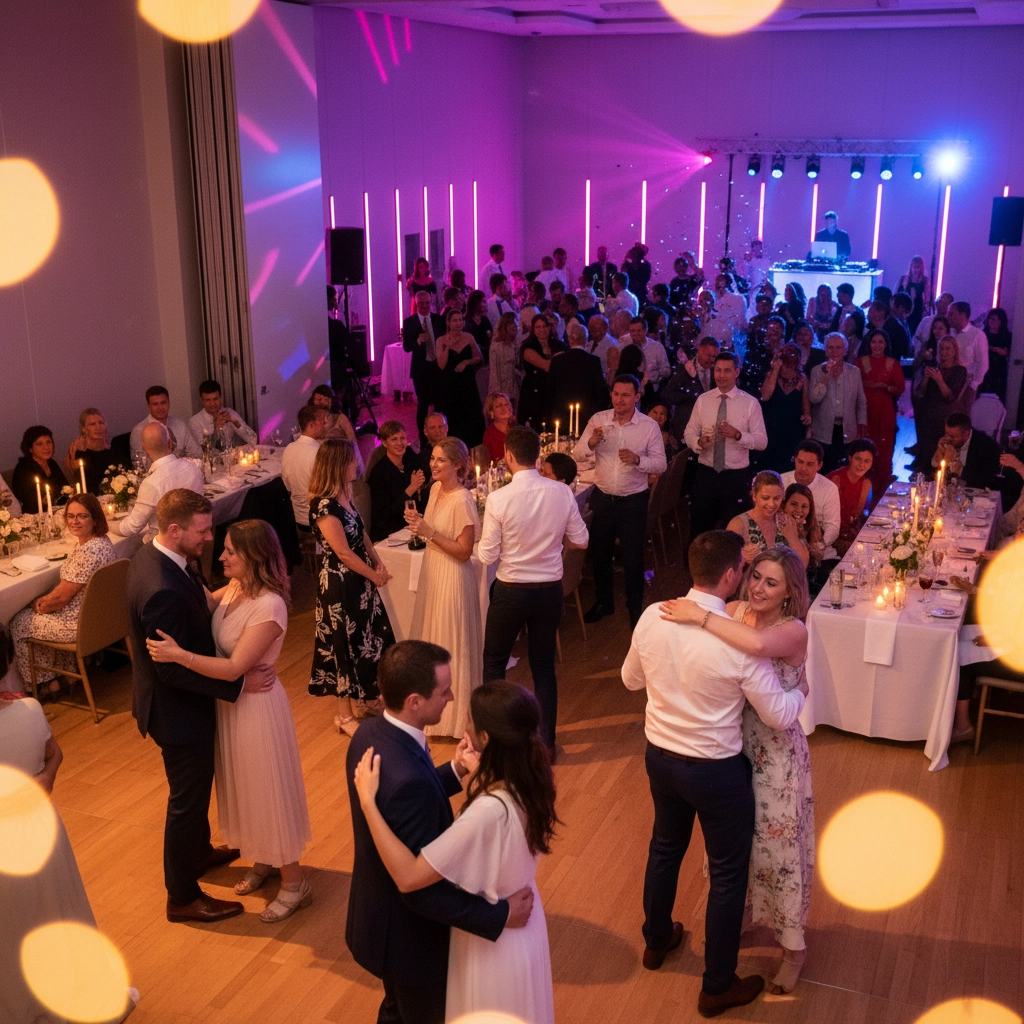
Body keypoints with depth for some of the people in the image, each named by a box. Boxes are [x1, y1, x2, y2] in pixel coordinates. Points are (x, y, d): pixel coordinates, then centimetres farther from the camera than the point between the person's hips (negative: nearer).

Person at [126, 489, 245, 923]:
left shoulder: (151, 555, -4)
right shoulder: (163, 589, -35)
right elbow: (174, 669, -31)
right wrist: (238, 683, -26)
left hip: (175, 702, 10)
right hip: (178, 709, -10)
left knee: (195, 786, 30)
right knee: (187, 798, 9)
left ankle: (198, 851, 53)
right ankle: (183, 897, 27)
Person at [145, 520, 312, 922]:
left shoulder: (269, 606, -29)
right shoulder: (235, 588, -4)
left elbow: (234, 667, -30)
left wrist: (177, 655, -33)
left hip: (256, 705, -8)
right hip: (230, 701, 8)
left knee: (268, 788, 5)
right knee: (243, 787, 22)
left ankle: (294, 884, 23)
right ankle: (263, 861, 44)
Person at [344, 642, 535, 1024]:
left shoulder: (370, 733, -11)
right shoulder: (408, 778, -39)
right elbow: (420, 888, -31)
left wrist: (455, 772, -2)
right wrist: (499, 915, -23)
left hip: (379, 913, 8)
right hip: (408, 935, -8)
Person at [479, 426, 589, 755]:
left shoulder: (498, 498, -19)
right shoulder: (563, 494, -10)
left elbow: (487, 555, -14)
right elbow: (581, 540, 0)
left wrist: (483, 537, 7)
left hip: (510, 592, -3)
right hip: (550, 590, 3)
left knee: (494, 662, 19)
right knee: (544, 665, 18)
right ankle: (546, 740, 25)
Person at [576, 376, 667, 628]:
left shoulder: (649, 426, -8)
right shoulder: (598, 420, -3)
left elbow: (661, 464, -9)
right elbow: (577, 455, -3)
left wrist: (638, 460, -28)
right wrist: (590, 443, -24)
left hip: (633, 502, -2)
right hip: (602, 498, 3)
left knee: (633, 558, 8)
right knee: (599, 553, 16)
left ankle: (635, 607, 29)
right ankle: (603, 602, 37)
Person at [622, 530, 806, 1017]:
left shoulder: (652, 618, -13)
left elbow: (631, 678, 4)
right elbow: (779, 715, -16)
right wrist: (801, 690, 4)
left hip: (660, 757, 5)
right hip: (716, 771, -5)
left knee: (665, 847, 29)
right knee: (728, 874, 15)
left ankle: (656, 940, 51)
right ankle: (717, 987, 30)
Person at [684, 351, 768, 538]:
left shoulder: (750, 403, -4)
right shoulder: (703, 400, 4)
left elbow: (762, 442, -7)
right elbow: (689, 433, 4)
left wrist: (738, 435, -24)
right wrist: (699, 442, -19)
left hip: (736, 476, -2)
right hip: (705, 473, 2)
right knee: (699, 529, 11)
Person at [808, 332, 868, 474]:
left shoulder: (855, 371, 5)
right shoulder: (817, 371, -1)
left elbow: (861, 402, 11)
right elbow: (814, 399, -12)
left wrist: (862, 424, 5)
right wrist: (827, 375, -17)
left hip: (847, 432, 2)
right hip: (824, 432, -1)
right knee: (825, 472, 4)